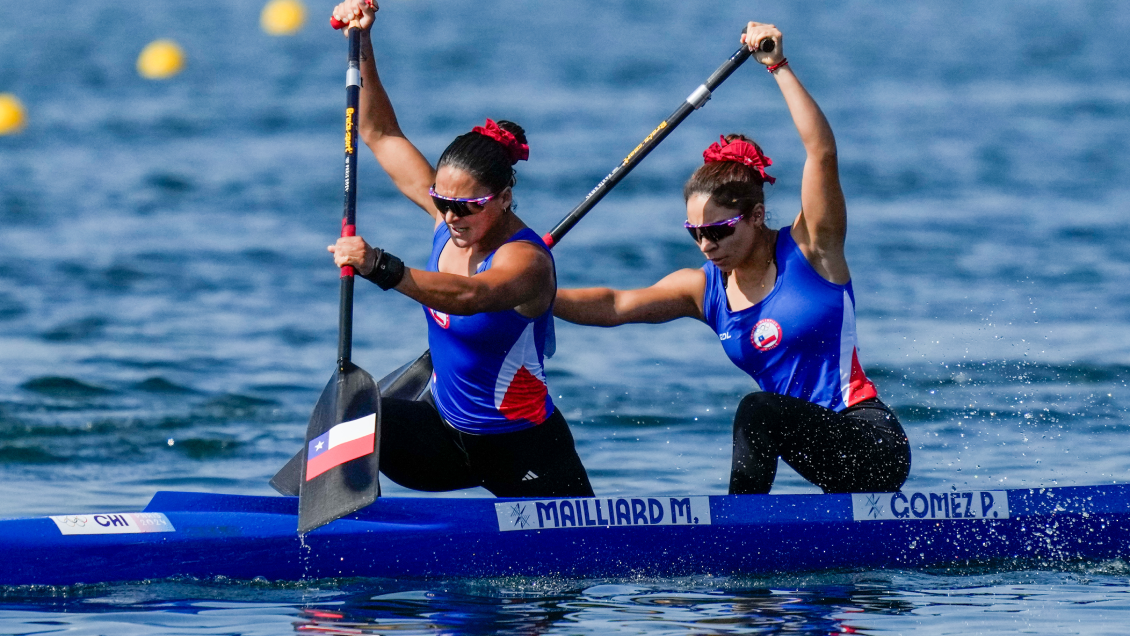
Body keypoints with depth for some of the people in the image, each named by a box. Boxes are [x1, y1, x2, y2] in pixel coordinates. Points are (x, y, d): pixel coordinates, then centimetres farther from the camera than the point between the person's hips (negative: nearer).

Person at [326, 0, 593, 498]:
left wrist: (381, 269, -63)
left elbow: (468, 296, -49)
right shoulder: (449, 216, -4)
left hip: (525, 455, -6)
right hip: (446, 434, 6)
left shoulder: (526, 260, -25)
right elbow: (379, 133, 4)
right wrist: (362, 44, -7)